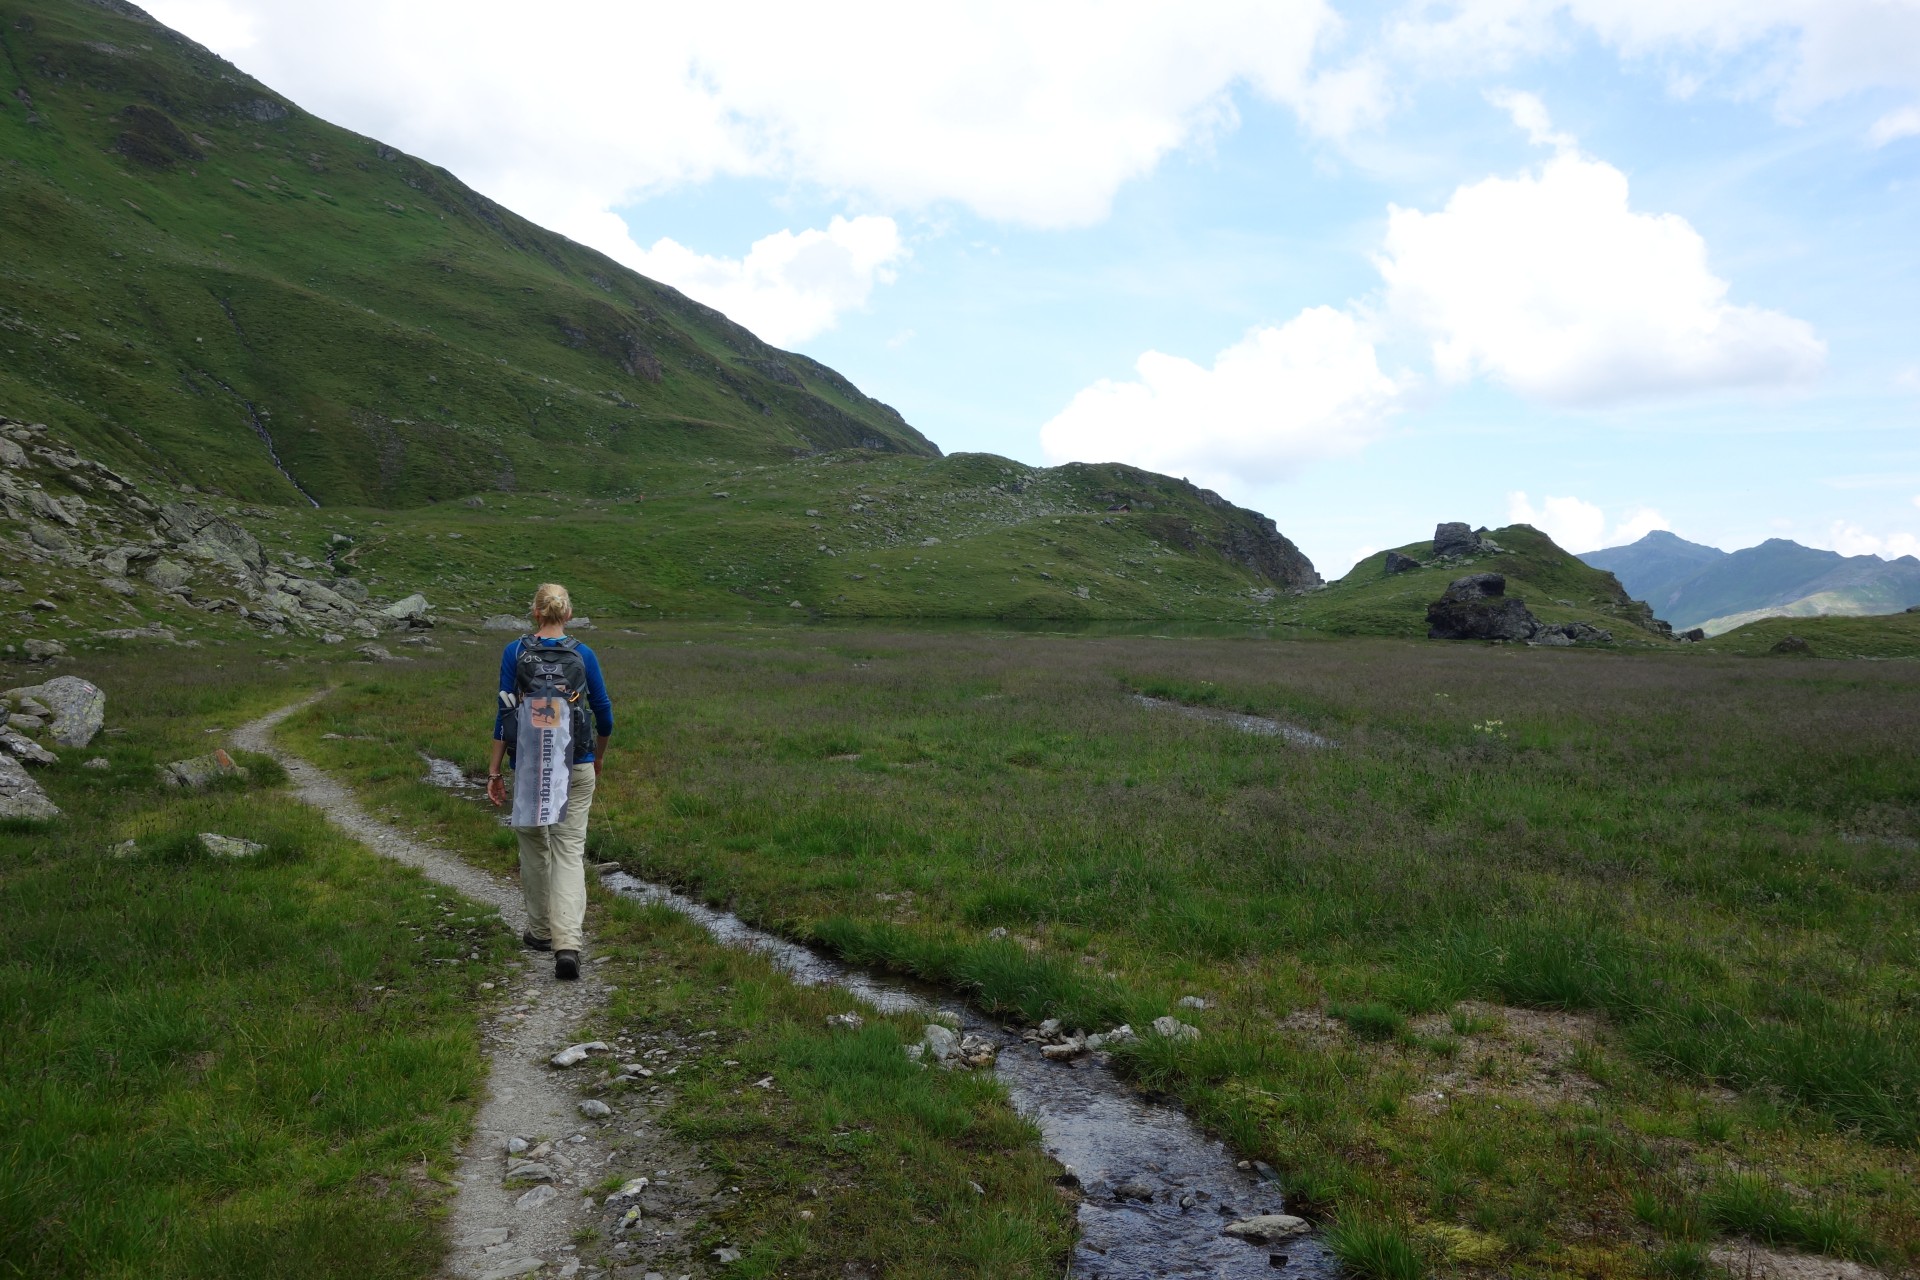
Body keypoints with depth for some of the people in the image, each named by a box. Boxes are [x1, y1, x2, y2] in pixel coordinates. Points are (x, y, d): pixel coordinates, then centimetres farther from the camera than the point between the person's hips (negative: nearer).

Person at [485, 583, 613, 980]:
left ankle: (540, 931, 31)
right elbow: (604, 713, 6)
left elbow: (503, 714, -4)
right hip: (575, 767, 0)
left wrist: (494, 771, 2)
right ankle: (568, 943, -16)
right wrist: (599, 760, 23)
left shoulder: (515, 653, -3)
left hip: (529, 766, 1)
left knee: (533, 846, 19)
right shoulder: (583, 655, -1)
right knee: (570, 851, 0)